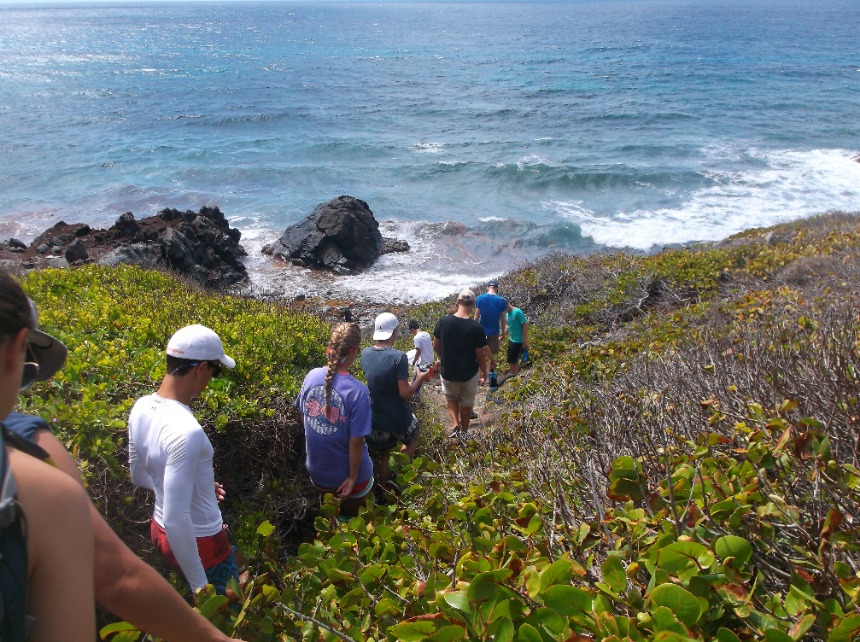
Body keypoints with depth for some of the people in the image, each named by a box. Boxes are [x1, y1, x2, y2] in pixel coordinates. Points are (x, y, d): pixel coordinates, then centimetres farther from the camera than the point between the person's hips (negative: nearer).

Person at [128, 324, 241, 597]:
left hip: (159, 530, 8)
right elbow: (176, 520, -32)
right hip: (199, 542, -8)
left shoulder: (141, 407, -5)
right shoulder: (186, 431, -33)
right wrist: (200, 586, -23)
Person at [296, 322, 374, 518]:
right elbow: (356, 441, -24)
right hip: (346, 476, -4)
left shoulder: (311, 376, -13)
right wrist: (353, 478, -11)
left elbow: (304, 416, 2)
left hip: (316, 471, 4)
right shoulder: (358, 391, -29)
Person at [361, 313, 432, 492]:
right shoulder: (398, 357, -25)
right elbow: (405, 393, -22)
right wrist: (420, 378, -6)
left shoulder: (365, 354, -7)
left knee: (383, 457, 23)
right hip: (398, 418, -4)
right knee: (412, 440, 27)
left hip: (376, 418, 5)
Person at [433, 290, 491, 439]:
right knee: (466, 404, 20)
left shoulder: (443, 322, -13)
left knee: (451, 399, 27)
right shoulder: (476, 328, -20)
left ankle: (456, 426, 9)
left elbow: (436, 346, 0)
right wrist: (484, 373, 5)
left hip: (448, 372, 2)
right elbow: (480, 355, -12)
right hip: (469, 373, -1)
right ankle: (463, 433, 33)